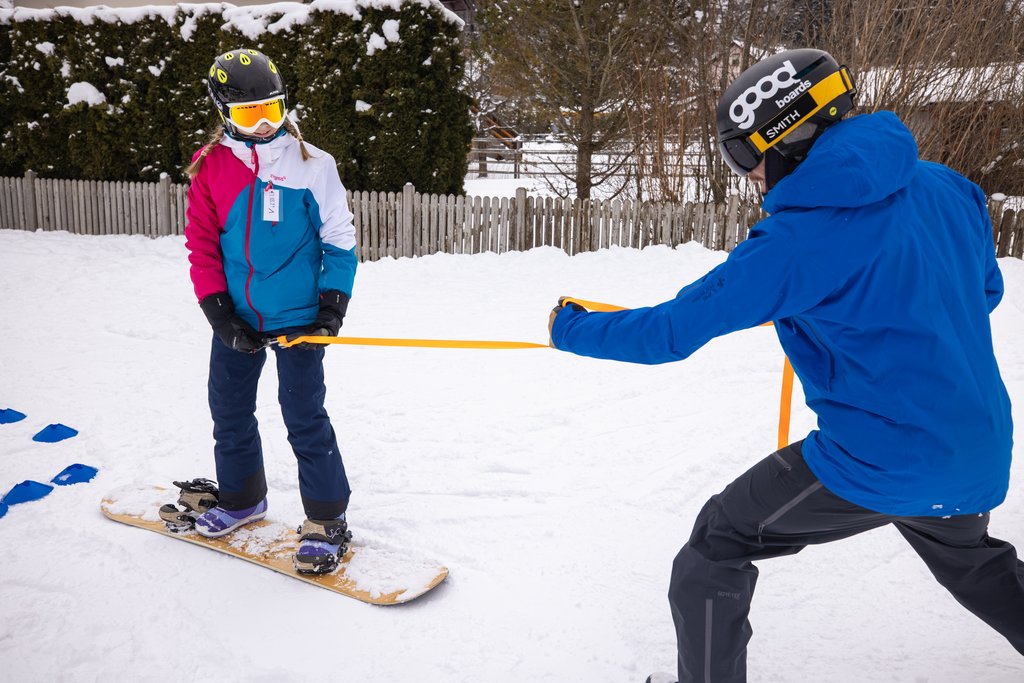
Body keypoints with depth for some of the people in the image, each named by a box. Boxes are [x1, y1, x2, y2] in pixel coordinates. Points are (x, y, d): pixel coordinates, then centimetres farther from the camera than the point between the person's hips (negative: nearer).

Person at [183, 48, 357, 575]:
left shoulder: (311, 164, -5)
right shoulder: (211, 166, 2)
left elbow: (339, 239, -1)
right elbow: (201, 243, 4)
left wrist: (333, 303, -9)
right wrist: (217, 309, -5)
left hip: (297, 317, -4)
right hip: (236, 317, 4)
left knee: (305, 419, -2)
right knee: (229, 413, 16)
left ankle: (326, 521, 11)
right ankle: (242, 499, 38)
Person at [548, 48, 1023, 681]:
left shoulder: (797, 240, -19)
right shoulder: (948, 188, 0)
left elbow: (672, 331, -15)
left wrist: (572, 328, 1)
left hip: (877, 463, -7)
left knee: (716, 546, 8)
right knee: (968, 555, 37)